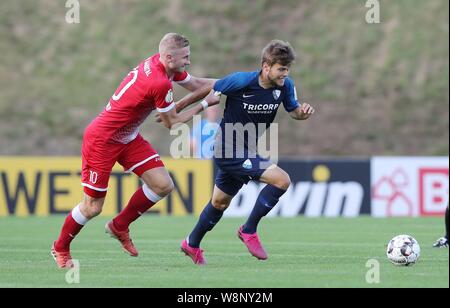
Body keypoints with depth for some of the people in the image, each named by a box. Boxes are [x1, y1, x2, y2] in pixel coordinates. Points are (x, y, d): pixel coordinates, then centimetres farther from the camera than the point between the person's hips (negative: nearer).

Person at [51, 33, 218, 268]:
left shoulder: (158, 63, -4)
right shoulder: (160, 83, -30)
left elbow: (197, 85, 10)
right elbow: (171, 123, -14)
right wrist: (203, 106, -5)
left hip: (128, 138, 9)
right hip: (101, 140, -9)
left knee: (163, 185, -2)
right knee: (93, 207, -1)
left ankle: (119, 226, 18)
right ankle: (60, 248, 25)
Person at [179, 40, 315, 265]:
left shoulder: (285, 86, -7)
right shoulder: (241, 81, -23)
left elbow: (293, 110, 7)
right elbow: (212, 92, -9)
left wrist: (303, 112, -15)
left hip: (246, 151, 8)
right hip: (230, 150, -8)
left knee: (220, 202, 25)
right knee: (281, 180, -20)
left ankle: (192, 245, 46)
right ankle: (249, 230, -6)